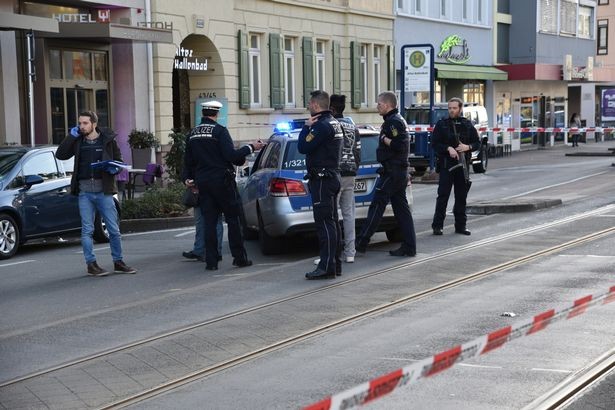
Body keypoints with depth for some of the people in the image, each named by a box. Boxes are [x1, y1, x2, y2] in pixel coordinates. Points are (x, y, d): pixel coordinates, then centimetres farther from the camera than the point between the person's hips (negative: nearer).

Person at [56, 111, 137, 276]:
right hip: (85, 191, 1)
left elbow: (119, 161, 9)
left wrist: (115, 168, -12)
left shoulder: (108, 140, 3)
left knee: (114, 229, 3)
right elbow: (60, 155, -1)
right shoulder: (77, 141, 8)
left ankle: (118, 262, 15)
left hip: (103, 190, -1)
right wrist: (71, 136, -5)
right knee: (87, 230, 2)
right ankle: (91, 264, 8)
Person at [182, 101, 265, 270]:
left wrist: (187, 177, 22)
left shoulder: (193, 133, 9)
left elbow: (188, 159, 14)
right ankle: (239, 257, 4)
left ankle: (211, 261, 3)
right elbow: (231, 155, -18)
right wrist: (251, 148, -10)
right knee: (233, 218, 4)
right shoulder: (219, 130, -11)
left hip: (202, 182, 5)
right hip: (221, 180, -5)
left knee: (209, 221, 6)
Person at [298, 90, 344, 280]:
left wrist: (307, 127, -7)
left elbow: (303, 147, -18)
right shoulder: (334, 123, 16)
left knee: (324, 223, -11)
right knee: (332, 222, 13)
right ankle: (335, 264, 18)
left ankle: (327, 267, -12)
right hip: (332, 176, 10)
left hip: (322, 179, -10)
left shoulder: (321, 125, -16)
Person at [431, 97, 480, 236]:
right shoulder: (442, 124, 2)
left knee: (461, 196, 7)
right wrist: (448, 148, -17)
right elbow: (435, 143, -3)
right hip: (446, 164, -3)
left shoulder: (467, 125, 9)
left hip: (463, 165, 3)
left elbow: (477, 142, 11)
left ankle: (460, 225, 15)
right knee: (443, 195, -5)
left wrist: (468, 147, -10)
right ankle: (437, 225, -2)